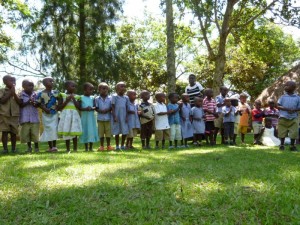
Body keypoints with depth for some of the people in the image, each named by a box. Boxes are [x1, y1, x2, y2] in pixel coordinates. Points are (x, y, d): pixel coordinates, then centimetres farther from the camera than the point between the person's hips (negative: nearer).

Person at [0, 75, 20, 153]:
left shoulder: (16, 91, 10)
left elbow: (20, 102, -1)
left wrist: (14, 93, -8)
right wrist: (10, 93, -9)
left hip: (14, 115, 2)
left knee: (13, 132, 5)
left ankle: (13, 148, 12)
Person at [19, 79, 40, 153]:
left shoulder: (35, 94, 5)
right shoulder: (22, 95, -1)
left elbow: (37, 105, 6)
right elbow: (20, 105, -6)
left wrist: (34, 103, -15)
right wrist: (28, 102, -18)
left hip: (34, 116, 1)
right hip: (25, 117, -1)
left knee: (35, 132, 0)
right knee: (26, 132, 3)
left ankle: (36, 147, 10)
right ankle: (29, 147, 15)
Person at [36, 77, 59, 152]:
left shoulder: (55, 92, 2)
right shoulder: (41, 94, -6)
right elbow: (39, 103, -3)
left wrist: (58, 106, -7)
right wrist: (44, 109, -17)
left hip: (54, 114, 2)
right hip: (46, 115, -2)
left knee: (54, 129, -1)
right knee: (48, 130, 1)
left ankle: (54, 146, 8)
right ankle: (50, 147, 11)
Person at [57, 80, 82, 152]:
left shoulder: (76, 97, 7)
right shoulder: (62, 95, 3)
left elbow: (79, 107, -3)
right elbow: (59, 107, -2)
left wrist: (73, 99, -9)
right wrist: (67, 101, -10)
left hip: (74, 115, 1)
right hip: (65, 115, -1)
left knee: (74, 133, 0)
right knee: (66, 133, 2)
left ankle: (75, 149, 8)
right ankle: (67, 149, 12)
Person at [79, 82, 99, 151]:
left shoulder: (92, 98, 7)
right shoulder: (81, 98, 1)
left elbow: (95, 107, 2)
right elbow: (79, 108, -4)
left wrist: (92, 108, -19)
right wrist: (85, 109, -21)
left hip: (91, 117, 2)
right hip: (84, 117, -2)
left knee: (92, 131, 1)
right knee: (85, 131, 1)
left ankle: (91, 147, 11)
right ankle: (86, 148, 10)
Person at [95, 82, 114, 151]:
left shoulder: (110, 98, 3)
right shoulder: (97, 99, 3)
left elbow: (112, 107, 2)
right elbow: (96, 108, 1)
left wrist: (108, 110, -17)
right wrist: (100, 111, -17)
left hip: (108, 118, 0)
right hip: (100, 118, 0)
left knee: (108, 132, 4)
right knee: (101, 132, 4)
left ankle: (108, 145, 15)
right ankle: (101, 146, 14)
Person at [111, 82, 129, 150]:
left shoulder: (126, 98, 9)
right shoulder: (114, 97, -2)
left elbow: (126, 108, 11)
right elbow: (113, 108, -4)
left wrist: (127, 117, 2)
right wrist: (114, 117, -11)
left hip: (124, 117, 4)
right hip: (117, 117, -4)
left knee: (125, 132, 2)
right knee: (117, 132, 3)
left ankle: (122, 145, 17)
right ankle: (117, 146, 13)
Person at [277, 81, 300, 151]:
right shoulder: (283, 97, 4)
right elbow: (278, 106, 0)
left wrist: (294, 110, -15)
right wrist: (286, 109, -15)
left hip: (293, 118, 0)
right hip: (283, 118, 0)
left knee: (294, 132, 1)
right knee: (282, 132, 4)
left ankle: (292, 146, 16)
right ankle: (282, 145, 19)